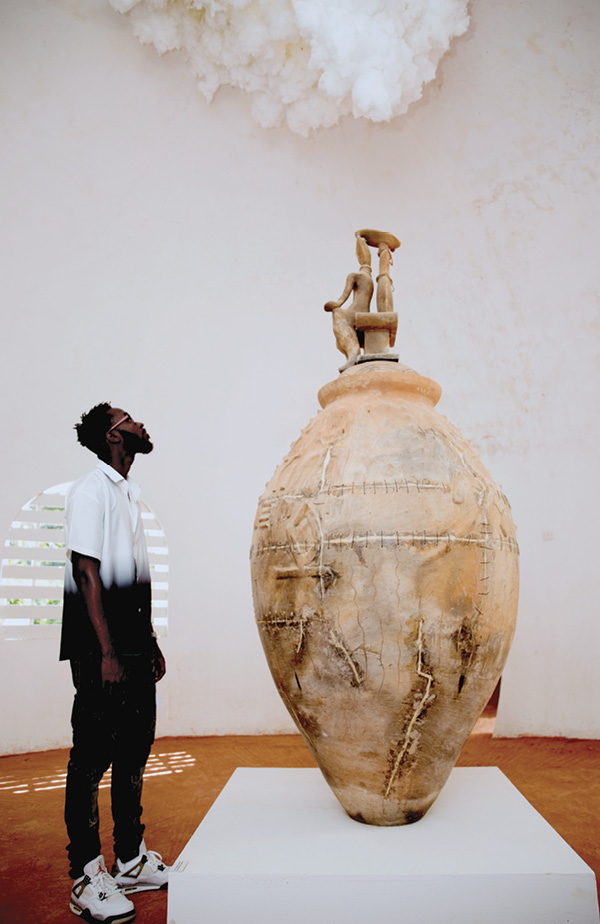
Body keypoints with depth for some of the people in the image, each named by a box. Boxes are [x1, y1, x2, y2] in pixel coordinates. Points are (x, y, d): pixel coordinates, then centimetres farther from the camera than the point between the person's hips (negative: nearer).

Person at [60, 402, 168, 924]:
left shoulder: (130, 492, 16)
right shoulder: (91, 490, -10)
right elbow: (87, 574, -16)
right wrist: (107, 653, -18)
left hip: (135, 648, 9)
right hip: (101, 651, -9)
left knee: (134, 753, 16)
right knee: (91, 759, 2)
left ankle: (131, 861, 30)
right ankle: (87, 880, 17)